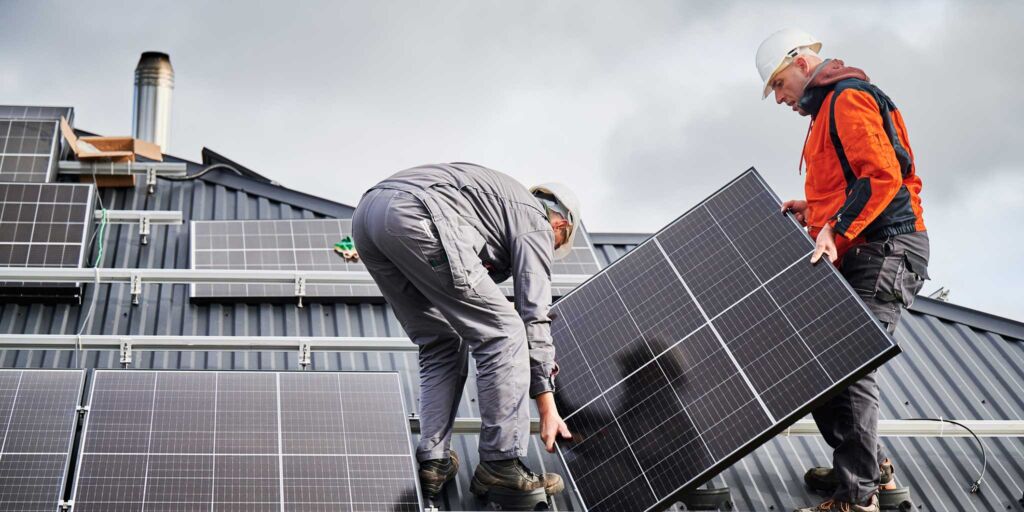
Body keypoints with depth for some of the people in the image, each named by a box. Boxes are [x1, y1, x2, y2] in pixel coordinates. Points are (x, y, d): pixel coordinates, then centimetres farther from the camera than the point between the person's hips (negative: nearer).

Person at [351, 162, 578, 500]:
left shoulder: (501, 199, 38)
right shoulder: (536, 224, 16)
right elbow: (534, 317, 9)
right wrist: (547, 407, 12)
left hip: (367, 213, 9)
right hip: (416, 216, -9)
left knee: (440, 345, 20)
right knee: (503, 332, 2)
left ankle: (433, 462, 15)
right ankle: (501, 465, 4)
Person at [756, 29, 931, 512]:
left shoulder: (847, 98, -9)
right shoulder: (828, 109, 24)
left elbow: (882, 176, -21)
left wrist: (835, 228, -26)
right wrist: (814, 211, 15)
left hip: (883, 252, -10)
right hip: (857, 255, 10)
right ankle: (868, 467, 22)